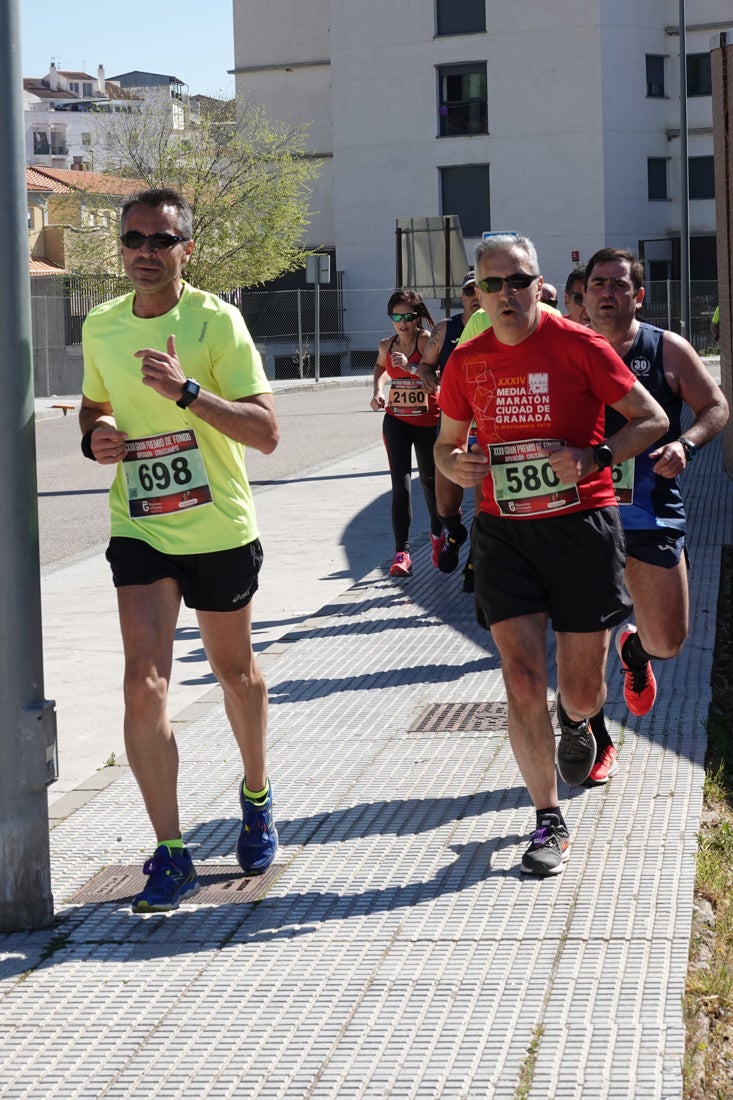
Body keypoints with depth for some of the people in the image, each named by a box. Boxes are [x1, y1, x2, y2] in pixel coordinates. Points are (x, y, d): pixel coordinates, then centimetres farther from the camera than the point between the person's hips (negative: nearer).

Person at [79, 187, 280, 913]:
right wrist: (95, 434, -2)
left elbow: (266, 433, -17)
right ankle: (170, 856, -7)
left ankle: (256, 797, 42)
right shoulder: (100, 326, 3)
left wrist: (187, 391, -30)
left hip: (219, 529, -2)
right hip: (138, 529, 2)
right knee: (144, 683, -12)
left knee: (235, 673, 15)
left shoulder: (216, 321, -12)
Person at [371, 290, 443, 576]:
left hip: (428, 421, -3)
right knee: (400, 485, -8)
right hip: (396, 421, 3)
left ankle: (437, 534, 42)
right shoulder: (386, 345, 2)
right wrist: (378, 390, 9)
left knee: (429, 480, 14)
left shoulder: (427, 340, -14)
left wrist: (410, 367, -40)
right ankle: (401, 552, -10)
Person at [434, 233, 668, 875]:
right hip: (503, 533, 2)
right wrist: (456, 466, -7)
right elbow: (446, 442, 17)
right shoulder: (467, 362, 4)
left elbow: (652, 419, -3)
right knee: (522, 679, -8)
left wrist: (594, 458, -19)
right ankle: (550, 822, 6)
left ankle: (575, 722, 44)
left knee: (580, 692, 4)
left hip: (581, 526, -2)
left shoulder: (579, 346, -7)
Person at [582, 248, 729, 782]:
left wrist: (685, 444, -13)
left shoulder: (668, 349, 1)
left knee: (668, 641, 2)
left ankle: (635, 651, 40)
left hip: (653, 515, 0)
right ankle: (598, 743, 19)